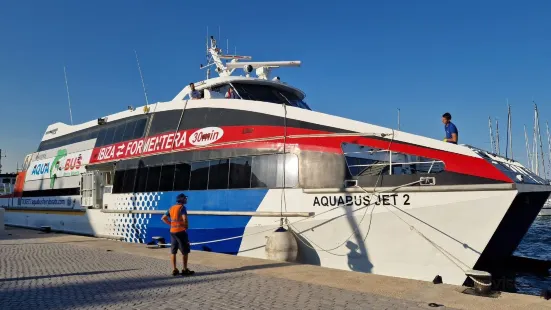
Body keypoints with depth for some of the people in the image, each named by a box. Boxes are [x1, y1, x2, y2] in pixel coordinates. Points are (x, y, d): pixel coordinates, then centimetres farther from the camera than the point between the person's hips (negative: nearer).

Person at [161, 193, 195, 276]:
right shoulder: (182, 207, -9)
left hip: (172, 231, 7)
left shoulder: (171, 208, 13)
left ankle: (174, 270, 12)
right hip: (181, 231, -7)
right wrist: (186, 226, -6)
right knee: (185, 251, 2)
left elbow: (163, 218, 13)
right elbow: (184, 218, -23)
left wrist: (171, 224, 12)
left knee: (173, 251, 9)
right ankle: (185, 270, 5)